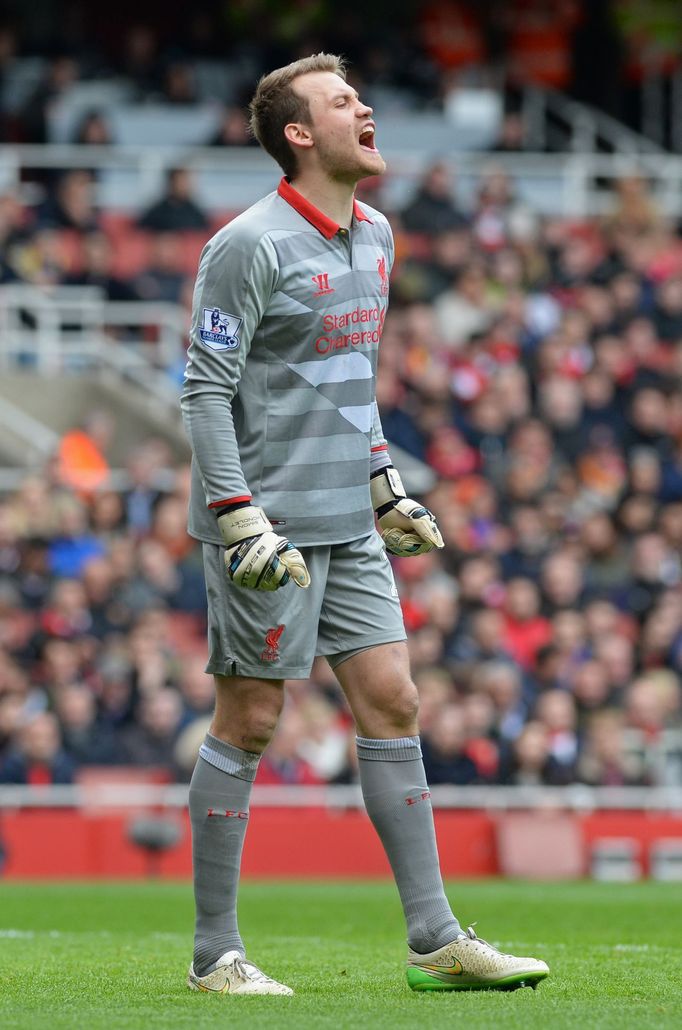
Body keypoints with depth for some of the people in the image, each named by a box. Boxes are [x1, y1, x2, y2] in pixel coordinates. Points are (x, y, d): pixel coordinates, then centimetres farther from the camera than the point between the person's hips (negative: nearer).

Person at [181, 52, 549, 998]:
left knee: (392, 705, 3)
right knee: (248, 723, -3)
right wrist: (240, 519, -20)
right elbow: (205, 390, -13)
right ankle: (215, 955, 4)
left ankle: (435, 940, 5)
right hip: (271, 525, -8)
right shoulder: (249, 246, -12)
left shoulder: (374, 237, 13)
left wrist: (384, 485, 21)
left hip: (348, 528, 8)